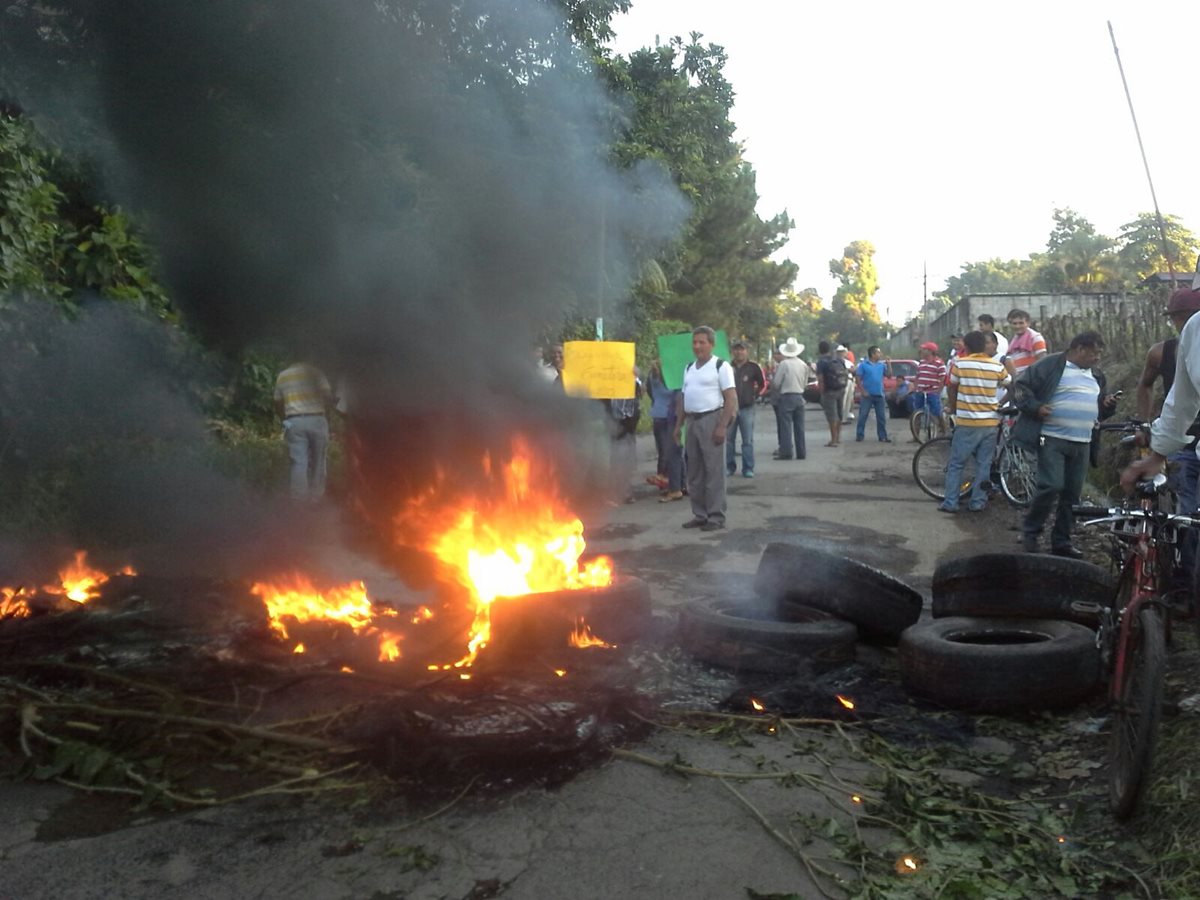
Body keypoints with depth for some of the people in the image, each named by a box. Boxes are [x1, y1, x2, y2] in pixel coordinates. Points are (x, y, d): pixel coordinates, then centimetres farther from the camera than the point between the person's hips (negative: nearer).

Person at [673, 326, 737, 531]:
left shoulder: (721, 366, -5)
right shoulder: (689, 368, 16)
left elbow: (731, 399, -11)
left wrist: (722, 426, -18)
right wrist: (678, 425, 14)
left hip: (711, 419, -7)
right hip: (692, 421, 7)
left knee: (714, 471, -4)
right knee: (694, 472, 10)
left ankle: (716, 517, 1)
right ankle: (700, 515, 18)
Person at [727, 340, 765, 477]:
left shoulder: (753, 367, 0)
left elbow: (763, 384, 11)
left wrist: (754, 395, 5)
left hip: (746, 408, -1)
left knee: (748, 441, 0)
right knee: (729, 439, 5)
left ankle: (748, 469, 4)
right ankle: (730, 467, 14)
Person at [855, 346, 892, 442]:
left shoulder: (882, 364, 8)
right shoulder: (863, 364, -4)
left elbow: (889, 374, 6)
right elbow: (858, 379, -5)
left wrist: (889, 364, -1)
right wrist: (863, 391, -12)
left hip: (879, 395, 4)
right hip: (867, 395, -4)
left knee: (881, 417, 6)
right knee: (863, 416, -2)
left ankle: (883, 436, 12)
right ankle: (859, 435, 4)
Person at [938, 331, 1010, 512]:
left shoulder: (959, 363, -6)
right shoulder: (997, 366, 1)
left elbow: (952, 390, 5)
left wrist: (952, 408, 21)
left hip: (967, 422, -2)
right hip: (990, 422, 2)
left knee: (956, 464, 5)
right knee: (984, 465, 9)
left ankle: (950, 503, 4)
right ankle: (977, 502, 12)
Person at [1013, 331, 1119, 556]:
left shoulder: (1096, 376, 18)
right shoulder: (1051, 365, -4)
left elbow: (1098, 411, 27)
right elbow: (1021, 386, -4)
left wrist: (1108, 405, 5)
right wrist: (1035, 407, -16)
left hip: (1082, 444, 7)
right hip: (1052, 439, -7)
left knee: (1072, 494, 7)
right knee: (1051, 486, -16)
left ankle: (1061, 541, 17)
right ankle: (1030, 531, 3)